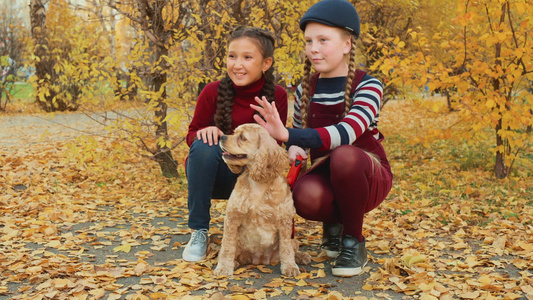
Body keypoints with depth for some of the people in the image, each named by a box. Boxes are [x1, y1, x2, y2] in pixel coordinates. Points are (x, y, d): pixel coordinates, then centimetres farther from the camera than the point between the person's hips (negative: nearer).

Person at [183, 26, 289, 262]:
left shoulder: (277, 96, -11)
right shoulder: (213, 92, -14)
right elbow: (192, 135, -3)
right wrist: (206, 132, -27)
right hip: (212, 174, 0)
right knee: (205, 145, -32)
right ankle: (199, 231, -19)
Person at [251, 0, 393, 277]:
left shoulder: (367, 86, -14)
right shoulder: (305, 90, 2)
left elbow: (347, 133, -32)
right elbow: (298, 136, 12)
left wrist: (286, 134, -43)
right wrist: (294, 150, -14)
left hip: (367, 177, -2)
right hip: (326, 177, 3)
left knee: (344, 155, -38)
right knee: (306, 196, -34)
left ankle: (354, 242, -13)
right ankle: (334, 223, 5)